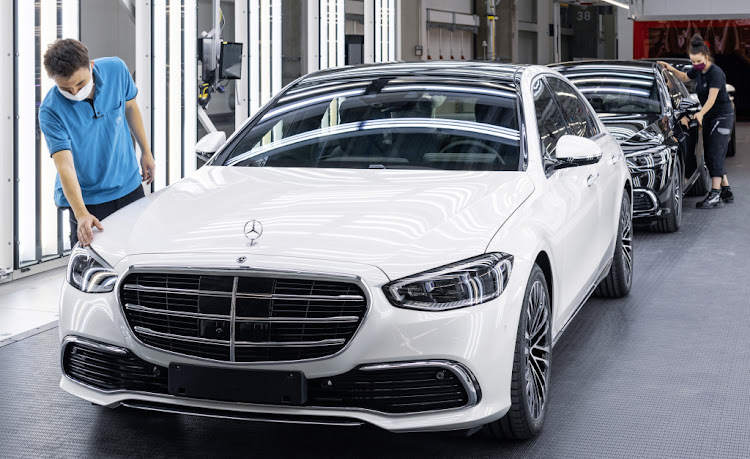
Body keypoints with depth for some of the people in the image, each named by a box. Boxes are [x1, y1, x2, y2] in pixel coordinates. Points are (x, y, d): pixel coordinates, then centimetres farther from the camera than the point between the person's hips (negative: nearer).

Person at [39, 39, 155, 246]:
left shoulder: (116, 69, -14)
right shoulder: (51, 110, -24)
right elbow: (65, 166, -31)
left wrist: (146, 151, 15)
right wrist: (81, 214, -42)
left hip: (130, 187, 4)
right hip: (87, 199, -4)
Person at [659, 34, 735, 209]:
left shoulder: (716, 73, -21)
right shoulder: (698, 70, 4)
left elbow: (712, 98, -30)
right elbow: (685, 78, 25)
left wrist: (700, 114, -44)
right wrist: (671, 69, 7)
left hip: (722, 116, -9)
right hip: (708, 117, 9)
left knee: (715, 155, -14)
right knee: (710, 156, 9)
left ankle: (715, 195, -17)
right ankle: (726, 192, 17)